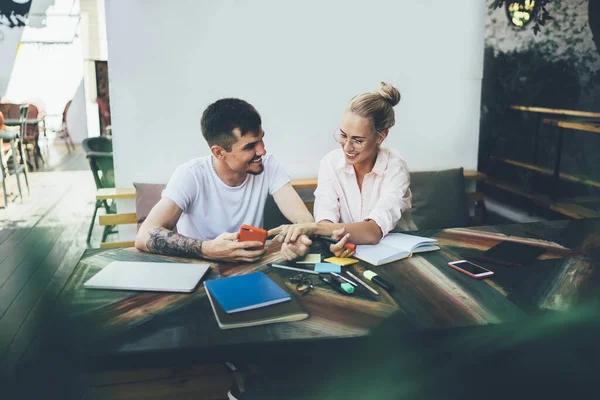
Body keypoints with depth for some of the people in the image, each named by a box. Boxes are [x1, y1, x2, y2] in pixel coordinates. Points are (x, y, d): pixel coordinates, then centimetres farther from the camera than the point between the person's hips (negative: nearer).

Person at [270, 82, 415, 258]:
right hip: (347, 255, 2)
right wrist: (334, 241, -41)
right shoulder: (330, 163, -7)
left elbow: (374, 232, -29)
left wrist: (312, 227, -41)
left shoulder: (395, 169, -15)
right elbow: (325, 221, -18)